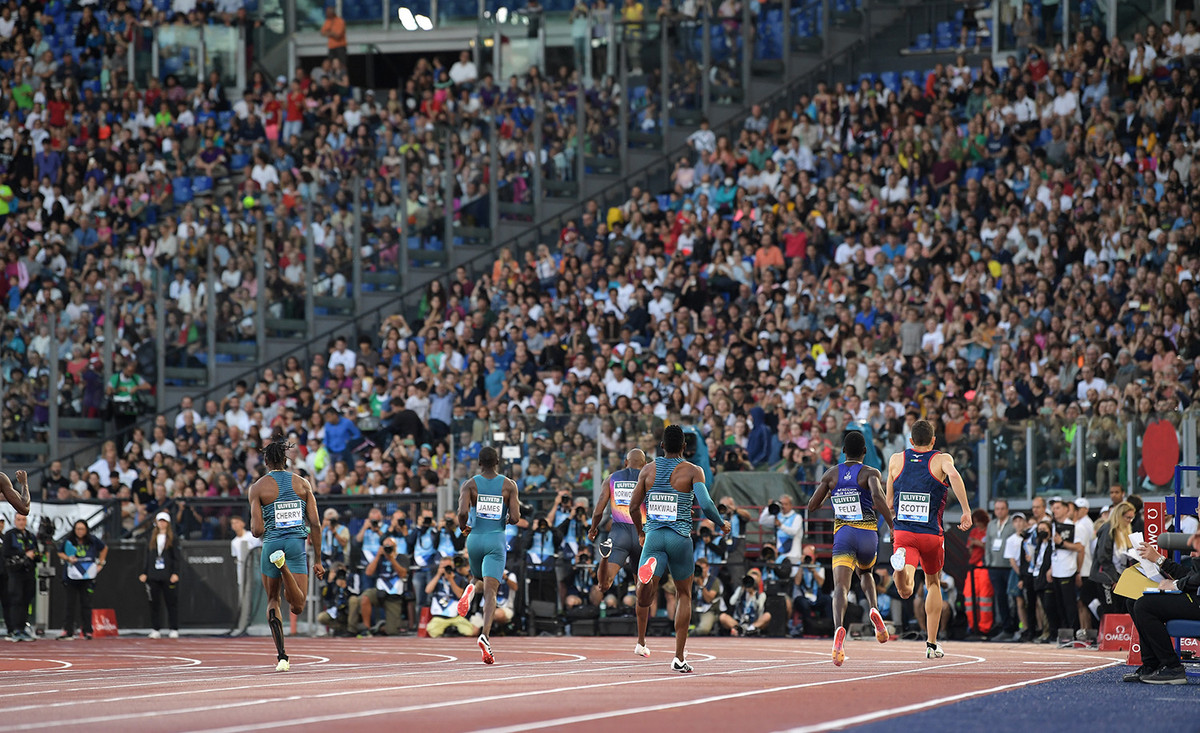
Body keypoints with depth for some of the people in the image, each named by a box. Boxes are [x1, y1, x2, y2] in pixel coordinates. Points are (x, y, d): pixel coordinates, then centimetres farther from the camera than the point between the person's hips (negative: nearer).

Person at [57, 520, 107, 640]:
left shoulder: (93, 541, 1)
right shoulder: (68, 542, -1)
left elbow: (104, 548, 19)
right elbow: (60, 553, 12)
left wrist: (100, 564, 14)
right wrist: (68, 558, -8)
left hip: (87, 577, 0)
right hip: (72, 576, 0)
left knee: (86, 604, 1)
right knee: (71, 604, 1)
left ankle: (87, 631, 5)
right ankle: (68, 631, 5)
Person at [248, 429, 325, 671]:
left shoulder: (258, 488, -2)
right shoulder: (302, 483, 5)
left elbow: (257, 530, -9)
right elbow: (315, 524, 2)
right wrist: (318, 559, 8)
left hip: (271, 543, 0)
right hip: (297, 544, 1)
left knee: (273, 601, 17)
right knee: (298, 607, -4)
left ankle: (282, 657, 7)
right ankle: (285, 567, -35)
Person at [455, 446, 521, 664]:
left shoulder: (469, 484, 0)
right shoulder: (509, 485, 1)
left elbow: (462, 512, -15)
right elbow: (515, 518, -6)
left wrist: (463, 527, 6)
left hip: (474, 538, 1)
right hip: (497, 541, -1)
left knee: (479, 580, 29)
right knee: (490, 591, -8)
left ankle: (471, 589, -10)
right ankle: (485, 634, -30)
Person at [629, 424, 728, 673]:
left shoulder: (648, 470, 7)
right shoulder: (693, 471, -2)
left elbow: (634, 506, 8)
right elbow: (705, 504, -14)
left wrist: (640, 533, 25)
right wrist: (722, 524, 5)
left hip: (653, 535, 1)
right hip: (680, 538, -1)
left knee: (645, 591, -4)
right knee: (684, 595, 14)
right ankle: (679, 657, 13)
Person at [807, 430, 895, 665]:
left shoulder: (831, 474, 10)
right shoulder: (871, 473, 1)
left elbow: (812, 506, 11)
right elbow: (878, 497, -19)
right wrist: (894, 528, -16)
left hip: (842, 533, 0)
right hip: (868, 532, 0)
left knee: (841, 586, -15)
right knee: (865, 572, 31)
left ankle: (839, 628, -43)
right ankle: (873, 610, 4)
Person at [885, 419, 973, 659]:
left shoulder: (896, 460, 11)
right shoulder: (941, 459, 3)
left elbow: (889, 504, 14)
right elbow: (953, 474, -22)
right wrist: (966, 511, -21)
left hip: (902, 532, 0)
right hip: (931, 534, 0)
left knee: (905, 591, -15)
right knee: (933, 583, 25)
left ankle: (901, 561, -48)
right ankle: (932, 644, 26)